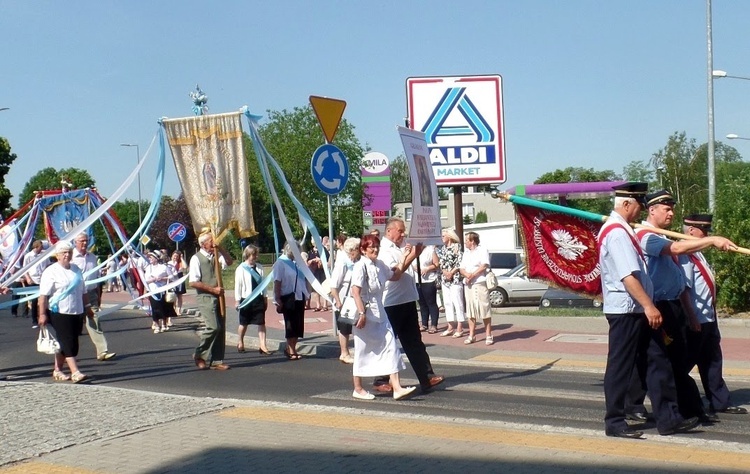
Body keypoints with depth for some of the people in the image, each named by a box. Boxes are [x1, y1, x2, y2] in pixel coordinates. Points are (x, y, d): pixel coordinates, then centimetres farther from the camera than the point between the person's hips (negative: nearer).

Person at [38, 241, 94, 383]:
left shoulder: (76, 269, 14)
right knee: (68, 343, -10)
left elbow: (83, 291, 24)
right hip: (59, 313, -7)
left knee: (64, 344, 11)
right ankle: (75, 372, -14)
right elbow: (43, 295, -12)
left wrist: (87, 307, 23)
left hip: (77, 313, 7)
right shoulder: (51, 271, -8)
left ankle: (57, 370, 22)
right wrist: (42, 314, -17)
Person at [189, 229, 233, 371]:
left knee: (221, 328, 5)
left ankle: (217, 361, 12)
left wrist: (220, 249, -6)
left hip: (218, 297, 7)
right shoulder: (196, 258, -7)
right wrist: (213, 289, -14)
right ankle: (199, 355, 2)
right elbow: (193, 282, -13)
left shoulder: (216, 256, 11)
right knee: (213, 327, -17)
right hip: (205, 297, -7)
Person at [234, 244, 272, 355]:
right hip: (246, 299, -3)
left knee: (261, 323, -2)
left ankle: (263, 346, 0)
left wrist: (265, 297, 10)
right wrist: (237, 300, -7)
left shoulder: (259, 267, 3)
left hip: (259, 299, 3)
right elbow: (238, 285, -7)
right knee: (244, 324, 12)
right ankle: (241, 343, 33)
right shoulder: (241, 269, -10)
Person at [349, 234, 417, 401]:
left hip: (379, 313, 7)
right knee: (363, 351, 4)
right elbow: (355, 292, -21)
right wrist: (362, 314, -25)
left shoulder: (379, 264, 8)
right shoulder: (360, 266, -14)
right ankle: (358, 389, 18)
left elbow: (395, 275, 25)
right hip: (365, 313, -7)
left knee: (390, 347, 1)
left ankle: (397, 388, 0)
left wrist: (404, 259, 15)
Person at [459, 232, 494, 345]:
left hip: (480, 283, -6)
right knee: (470, 311, 6)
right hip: (468, 284, 7)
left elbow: (484, 266, -11)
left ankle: (488, 336, -3)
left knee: (484, 310, -6)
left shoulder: (482, 250, 0)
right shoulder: (466, 253, 20)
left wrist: (473, 275, -13)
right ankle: (471, 336, 11)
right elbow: (461, 269, 13)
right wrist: (467, 274, -8)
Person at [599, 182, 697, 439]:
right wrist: (649, 306, -25)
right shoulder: (617, 233, -18)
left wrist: (647, 306, 21)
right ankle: (614, 423, 9)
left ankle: (668, 418, 12)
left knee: (658, 360, 9)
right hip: (625, 311, -10)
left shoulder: (621, 230, 16)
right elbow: (628, 276, -25)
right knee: (621, 367, -1)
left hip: (638, 311, 10)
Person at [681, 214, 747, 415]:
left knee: (713, 361, 17)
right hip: (696, 321, -11)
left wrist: (712, 314, 19)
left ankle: (720, 402, 27)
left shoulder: (698, 255, 14)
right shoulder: (685, 257, -19)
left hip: (708, 319, 11)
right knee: (685, 363, -2)